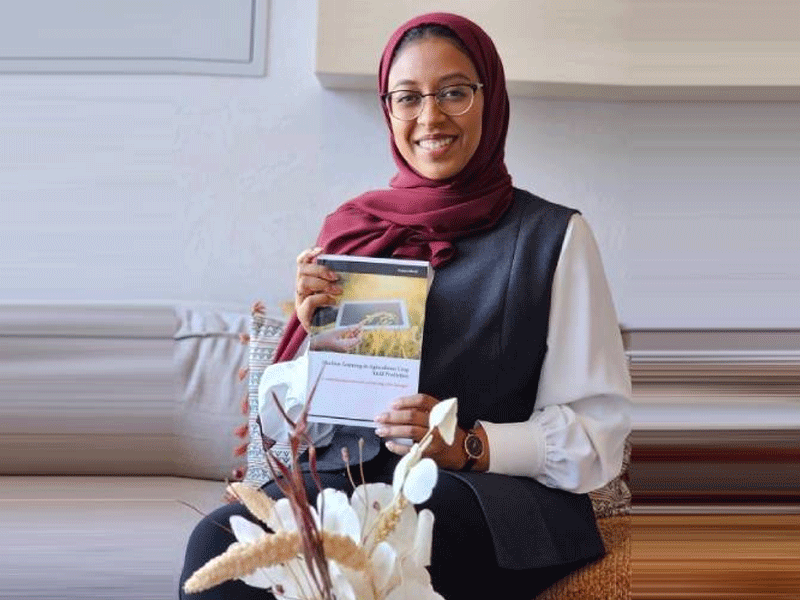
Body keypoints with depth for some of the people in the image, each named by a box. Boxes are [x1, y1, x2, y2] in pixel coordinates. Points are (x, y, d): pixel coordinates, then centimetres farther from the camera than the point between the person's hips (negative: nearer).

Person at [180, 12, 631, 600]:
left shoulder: (553, 237, 4)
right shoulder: (353, 229, 13)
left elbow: (599, 425, -1)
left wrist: (468, 446, -16)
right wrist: (316, 333, -5)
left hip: (489, 497, -3)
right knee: (219, 541, -28)